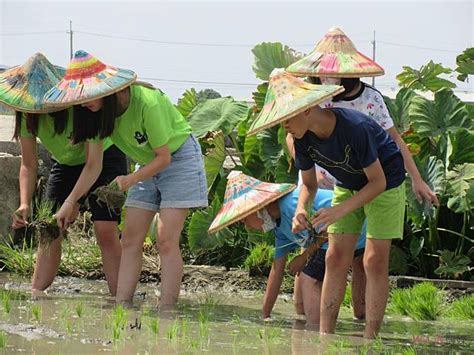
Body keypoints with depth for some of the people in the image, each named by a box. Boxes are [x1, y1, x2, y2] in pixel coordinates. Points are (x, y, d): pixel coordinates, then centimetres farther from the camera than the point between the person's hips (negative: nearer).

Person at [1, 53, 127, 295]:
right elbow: (29, 166, -13)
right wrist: (25, 204, -29)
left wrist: (72, 202, -41)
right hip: (65, 164, 5)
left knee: (106, 231, -18)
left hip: (104, 157, -5)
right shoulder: (28, 115, -19)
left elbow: (93, 164, -31)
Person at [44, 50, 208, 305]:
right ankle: (121, 304, -7)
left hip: (178, 158, -7)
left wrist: (131, 180, -33)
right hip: (147, 164, 7)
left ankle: (167, 309, -18)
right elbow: (94, 166, -5)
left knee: (166, 241, -16)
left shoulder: (147, 103, -32)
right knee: (130, 239, -3)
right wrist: (70, 202, -13)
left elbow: (164, 157, -23)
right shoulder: (97, 112, -11)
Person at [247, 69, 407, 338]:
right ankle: (325, 335, -4)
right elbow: (309, 184, 0)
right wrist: (301, 210, -23)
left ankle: (370, 339, -11)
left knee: (375, 260, -12)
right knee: (336, 258, -4)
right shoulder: (303, 139, -15)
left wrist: (339, 210, -37)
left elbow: (378, 182, -28)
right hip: (348, 186, 6)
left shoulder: (355, 127, -35)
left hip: (385, 183, -6)